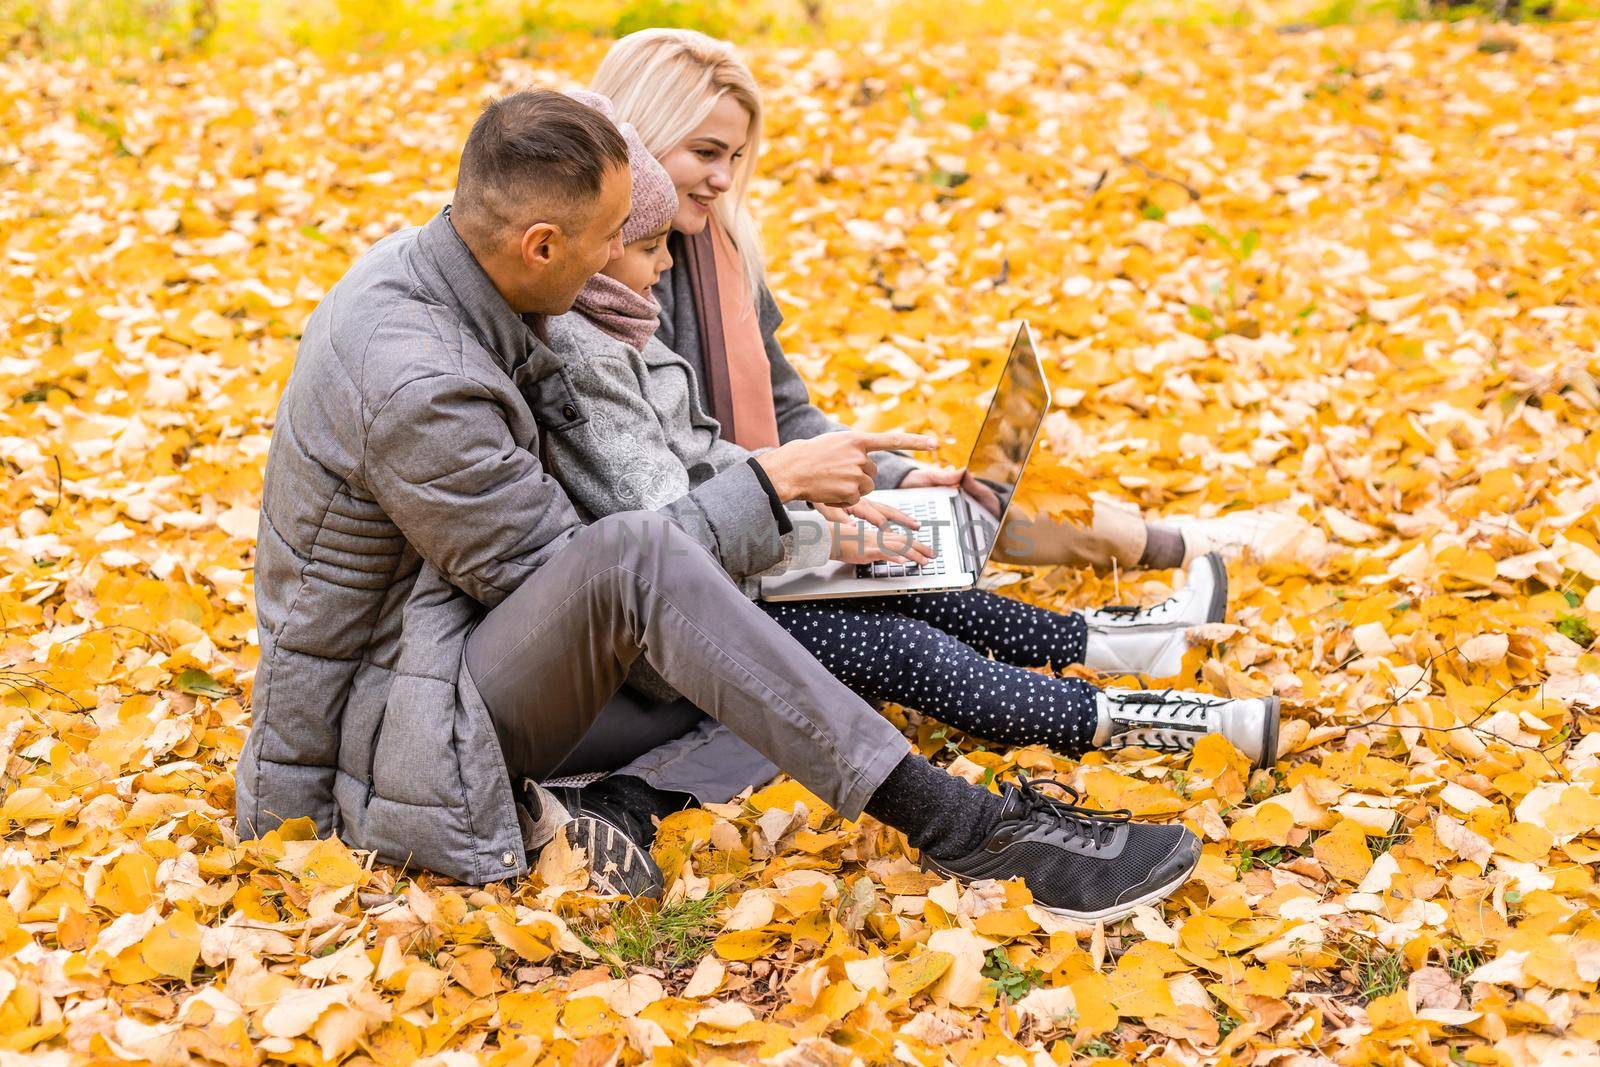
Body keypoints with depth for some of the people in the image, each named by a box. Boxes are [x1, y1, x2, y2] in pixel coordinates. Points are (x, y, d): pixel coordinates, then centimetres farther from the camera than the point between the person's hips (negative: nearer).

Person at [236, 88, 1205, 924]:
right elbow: (563, 572, -19)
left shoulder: (416, 266, 2)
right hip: (379, 748, -9)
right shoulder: (414, 384, -28)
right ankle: (961, 829, -33)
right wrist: (772, 484, -13)